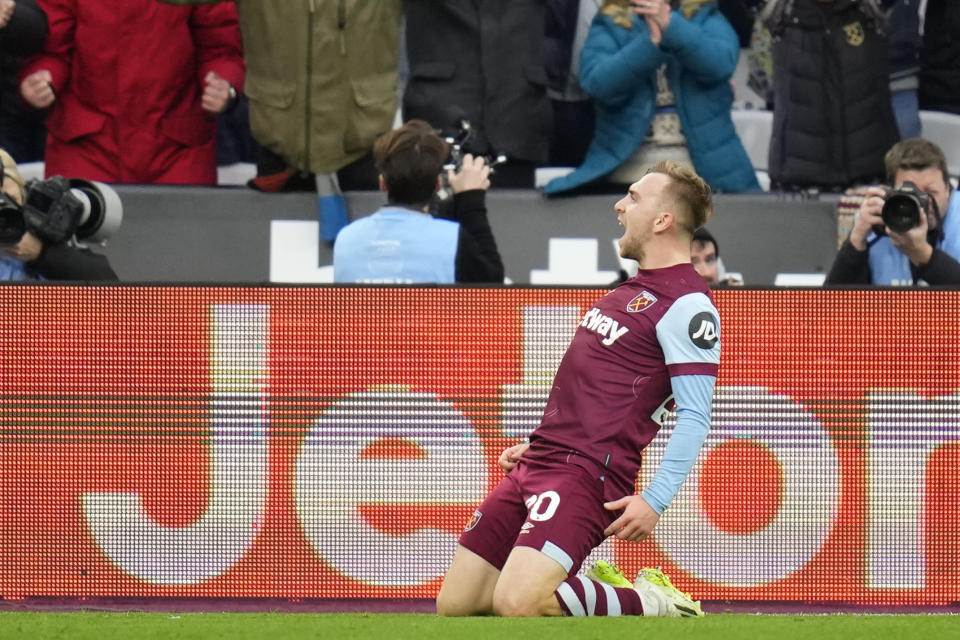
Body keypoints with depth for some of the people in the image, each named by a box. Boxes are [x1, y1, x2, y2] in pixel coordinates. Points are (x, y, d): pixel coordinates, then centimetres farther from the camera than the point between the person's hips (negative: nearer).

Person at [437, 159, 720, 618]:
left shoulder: (686, 304, -10)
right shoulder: (634, 289, 20)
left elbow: (694, 417, -15)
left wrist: (654, 502, -21)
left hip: (588, 476, -9)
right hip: (538, 462, 9)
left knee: (517, 603, -27)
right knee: (455, 605, 3)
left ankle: (651, 604, -6)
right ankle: (582, 589, 18)